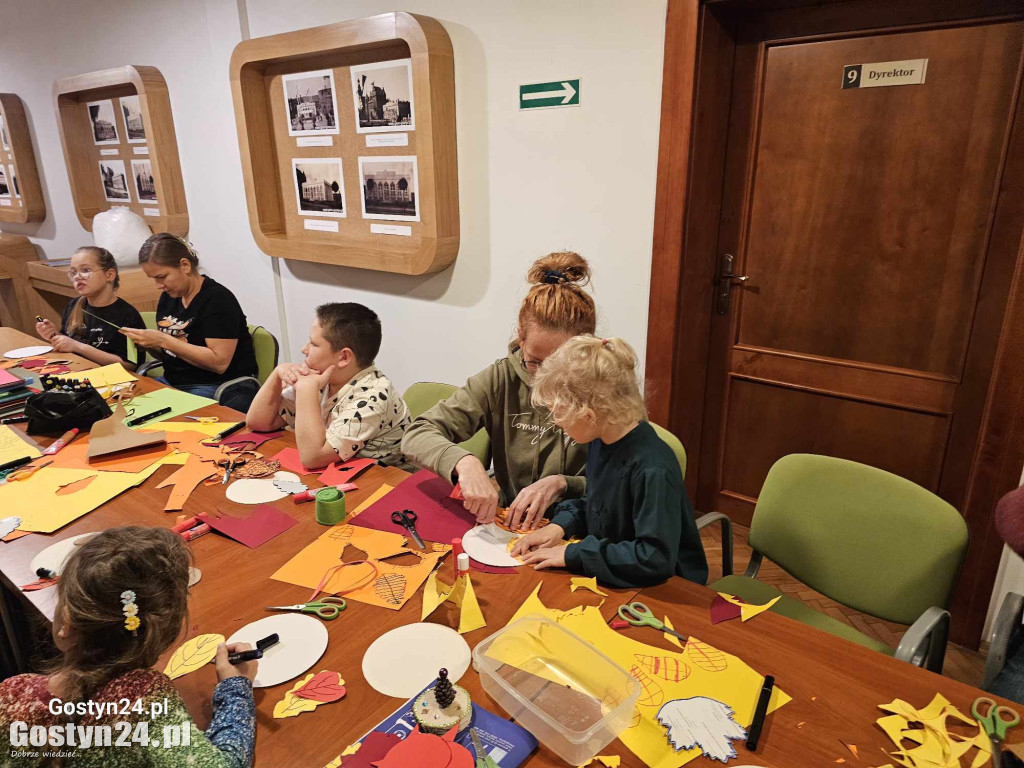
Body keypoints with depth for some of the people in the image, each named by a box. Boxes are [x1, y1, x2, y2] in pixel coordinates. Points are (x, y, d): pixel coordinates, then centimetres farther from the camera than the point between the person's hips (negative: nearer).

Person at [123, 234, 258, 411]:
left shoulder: (217, 299, -13)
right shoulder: (168, 297, 11)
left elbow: (219, 362, -21)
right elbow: (169, 354, 20)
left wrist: (164, 341, -20)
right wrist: (148, 343, -2)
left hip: (220, 389, -8)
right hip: (172, 382, 8)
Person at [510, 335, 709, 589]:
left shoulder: (653, 469, -28)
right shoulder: (600, 442, -1)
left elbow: (654, 558, -30)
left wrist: (572, 554, -26)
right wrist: (560, 524, -5)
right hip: (609, 577, 7)